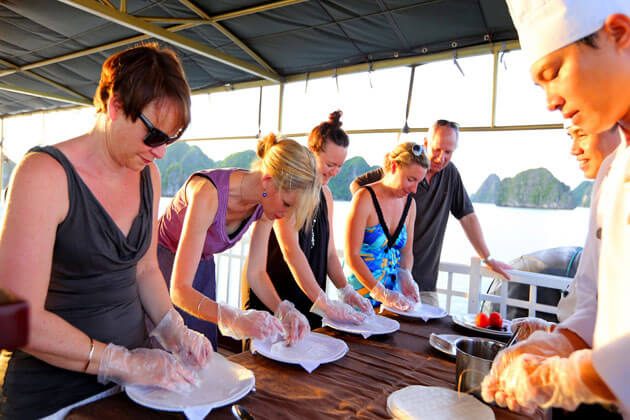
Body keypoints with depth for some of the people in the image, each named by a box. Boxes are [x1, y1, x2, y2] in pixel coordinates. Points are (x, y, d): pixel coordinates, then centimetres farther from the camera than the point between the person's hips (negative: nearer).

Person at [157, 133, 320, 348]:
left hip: (203, 266, 5)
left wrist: (283, 310, -22)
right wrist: (235, 320, -50)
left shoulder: (265, 205, -15)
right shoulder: (209, 193, -35)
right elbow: (179, 290, -37)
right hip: (163, 263, -5)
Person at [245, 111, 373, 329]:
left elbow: (328, 252, 9)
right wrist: (323, 303, -25)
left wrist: (345, 290, -4)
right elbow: (291, 251, -24)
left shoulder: (325, 193, 8)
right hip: (273, 302, -7)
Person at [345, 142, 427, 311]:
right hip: (361, 294, -5)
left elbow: (406, 251, 13)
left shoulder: (409, 203, 4)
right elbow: (351, 255, -18)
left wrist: (406, 278, -6)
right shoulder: (365, 198, -15)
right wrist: (381, 293, -22)